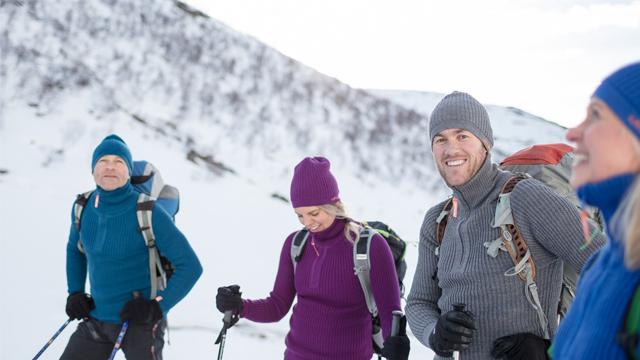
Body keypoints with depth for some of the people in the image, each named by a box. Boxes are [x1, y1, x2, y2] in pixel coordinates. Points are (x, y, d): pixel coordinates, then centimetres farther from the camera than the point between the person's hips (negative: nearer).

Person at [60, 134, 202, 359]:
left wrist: (158, 307, -20)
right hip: (96, 319, 6)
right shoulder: (83, 208, -1)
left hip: (140, 322, -5)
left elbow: (190, 266, -14)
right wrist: (75, 293, 10)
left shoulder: (147, 213, -16)